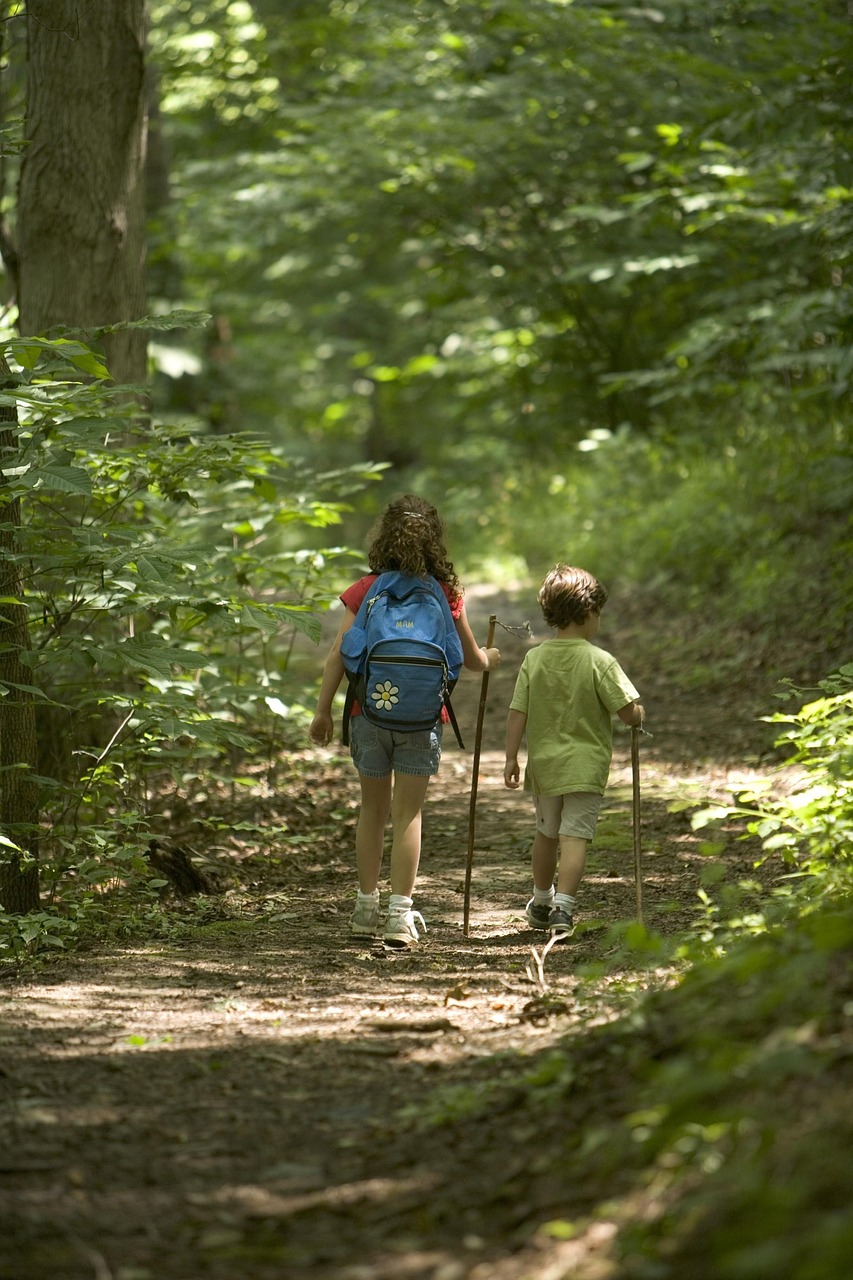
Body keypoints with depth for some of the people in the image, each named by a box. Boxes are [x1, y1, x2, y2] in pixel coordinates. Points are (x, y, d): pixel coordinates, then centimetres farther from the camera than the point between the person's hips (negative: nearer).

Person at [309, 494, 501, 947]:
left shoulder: (365, 590, -2)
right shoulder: (446, 594, 0)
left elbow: (338, 655, -5)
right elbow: (471, 658, 11)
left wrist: (323, 710, 3)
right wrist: (489, 659, 34)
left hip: (370, 712, 1)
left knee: (372, 809, 15)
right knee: (408, 813, 2)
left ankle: (367, 908, 21)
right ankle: (399, 914, -4)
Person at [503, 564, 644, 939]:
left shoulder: (534, 658, -2)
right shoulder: (600, 662, -13)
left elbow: (517, 714, -2)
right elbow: (630, 713, -15)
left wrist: (511, 757, 5)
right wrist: (639, 713, 8)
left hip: (543, 764, 4)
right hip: (586, 765, -4)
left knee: (546, 833, 21)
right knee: (575, 837, -5)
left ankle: (541, 903, 38)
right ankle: (563, 908, -17)